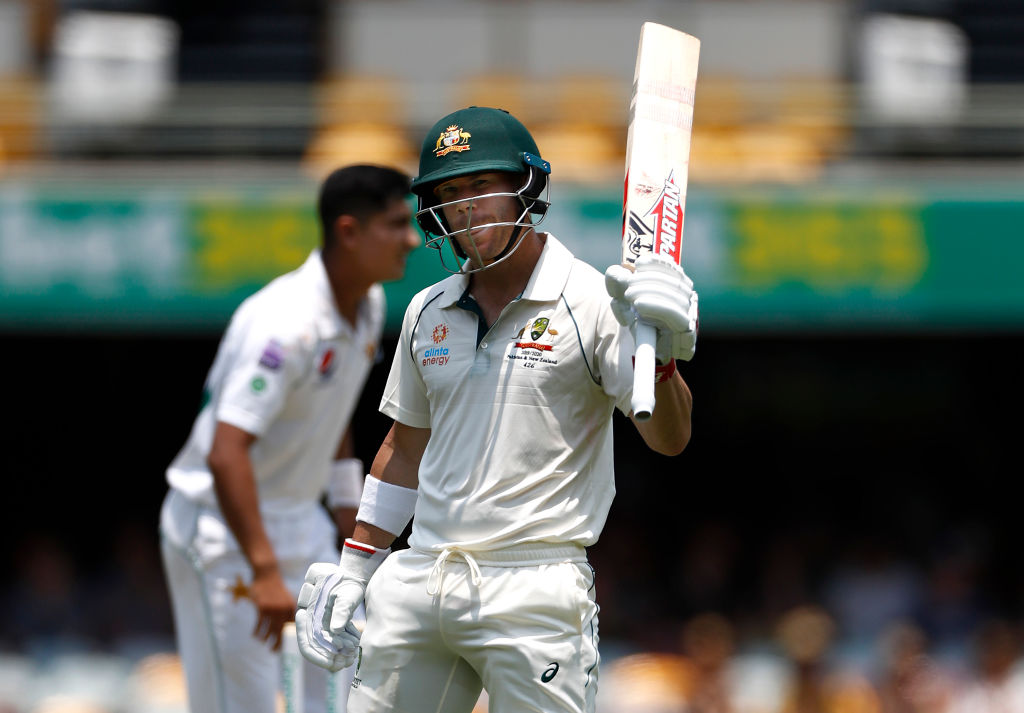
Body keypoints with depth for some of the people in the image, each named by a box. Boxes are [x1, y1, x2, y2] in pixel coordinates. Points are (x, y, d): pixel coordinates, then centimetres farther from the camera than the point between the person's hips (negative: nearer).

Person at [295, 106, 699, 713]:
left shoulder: (594, 302, -4)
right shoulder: (429, 312, 14)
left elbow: (670, 439, -13)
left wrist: (660, 351, -32)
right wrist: (353, 567, 21)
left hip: (535, 589, -6)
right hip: (420, 579, 6)